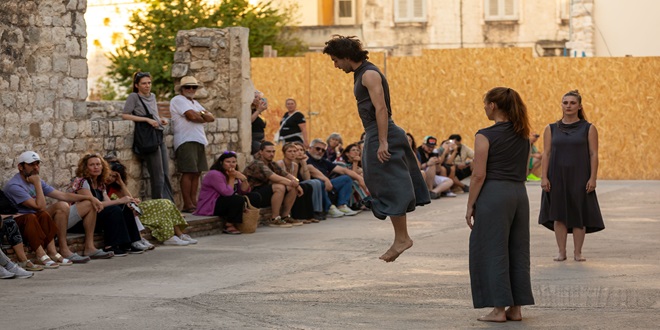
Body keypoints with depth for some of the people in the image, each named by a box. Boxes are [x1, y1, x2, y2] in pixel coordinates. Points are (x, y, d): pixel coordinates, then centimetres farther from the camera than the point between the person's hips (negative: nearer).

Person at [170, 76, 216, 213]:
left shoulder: (194, 103, 25)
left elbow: (212, 118, 15)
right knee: (188, 172, -11)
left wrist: (201, 113, -5)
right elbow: (192, 116, -16)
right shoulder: (178, 100, -2)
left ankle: (193, 202, 9)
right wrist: (204, 118, 4)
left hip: (198, 140, 9)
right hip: (186, 140, -9)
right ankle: (187, 205, -11)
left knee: (196, 173, 6)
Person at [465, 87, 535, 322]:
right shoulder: (523, 136, 10)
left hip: (494, 194, -7)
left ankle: (499, 309, 0)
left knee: (492, 251, 0)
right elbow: (524, 171, 14)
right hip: (519, 194, 7)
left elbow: (479, 175, -13)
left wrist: (470, 206, -7)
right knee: (517, 250, 10)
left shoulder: (485, 136, -11)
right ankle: (516, 307, 13)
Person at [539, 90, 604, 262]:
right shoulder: (551, 129, 8)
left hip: (579, 178, -2)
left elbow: (594, 154, -1)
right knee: (559, 215, 1)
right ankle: (561, 252, 7)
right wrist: (544, 177, -5)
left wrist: (593, 178, -9)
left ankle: (577, 252, 7)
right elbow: (546, 154, 4)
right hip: (557, 178, 2)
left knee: (578, 215, 0)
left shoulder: (588, 128, 2)